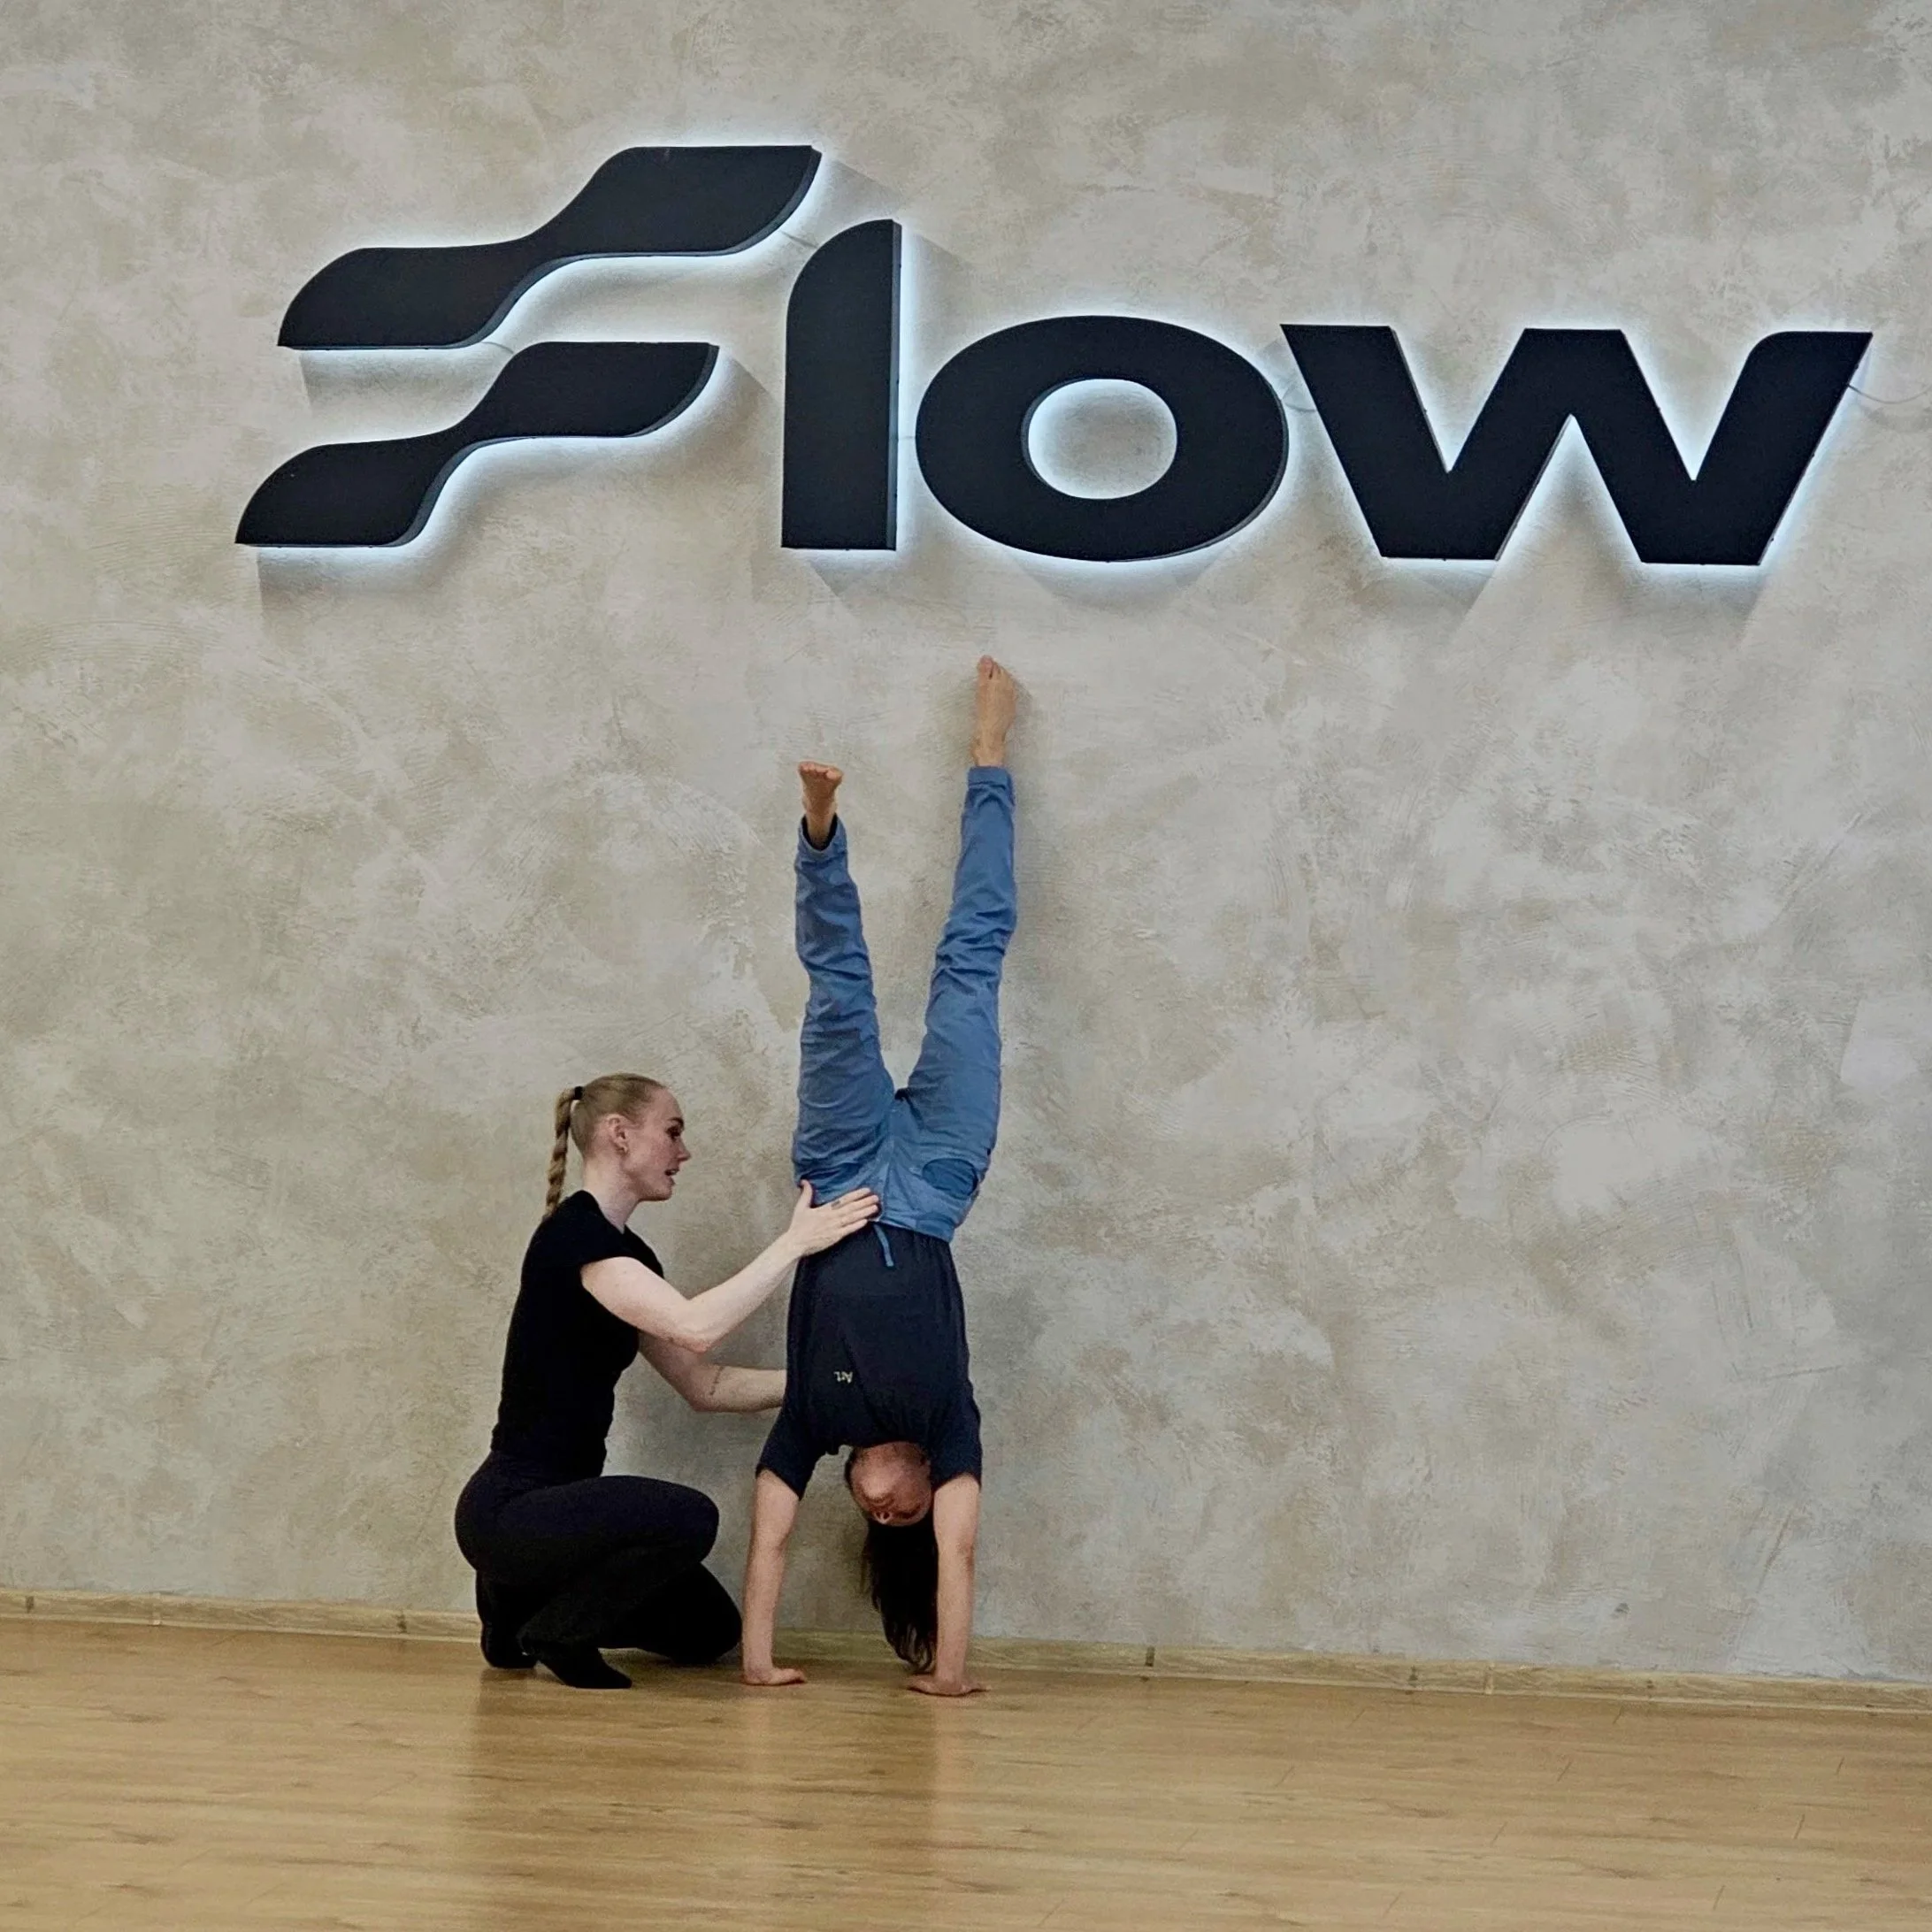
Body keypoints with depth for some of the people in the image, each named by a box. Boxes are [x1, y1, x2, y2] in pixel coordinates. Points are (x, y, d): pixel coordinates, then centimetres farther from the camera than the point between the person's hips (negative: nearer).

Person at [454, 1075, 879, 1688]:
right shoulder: (573, 1233, -17)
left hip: (558, 1503, 10)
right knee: (688, 1517, -31)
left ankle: (525, 1597, 19)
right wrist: (794, 1243, -23)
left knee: (709, 1630, 14)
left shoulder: (624, 1251, 12)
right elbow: (694, 1327, -31)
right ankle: (552, 1631, -7)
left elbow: (706, 1385, 13)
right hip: (507, 1510, -10)